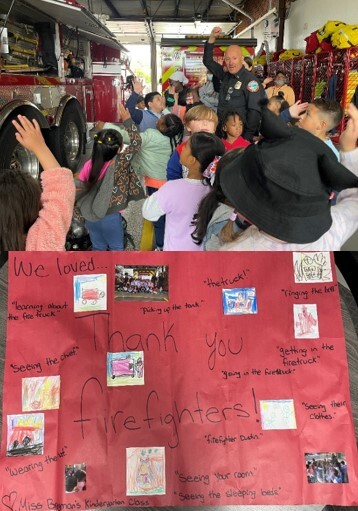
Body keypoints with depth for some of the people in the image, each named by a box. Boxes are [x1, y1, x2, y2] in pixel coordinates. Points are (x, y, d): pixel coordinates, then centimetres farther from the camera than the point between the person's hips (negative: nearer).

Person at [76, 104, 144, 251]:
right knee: (116, 248, 16)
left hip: (89, 216, 5)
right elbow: (136, 143, -13)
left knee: (98, 247, 21)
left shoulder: (89, 165, -8)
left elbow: (85, 188, 0)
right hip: (110, 217, -5)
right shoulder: (119, 164, -20)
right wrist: (127, 120, -6)